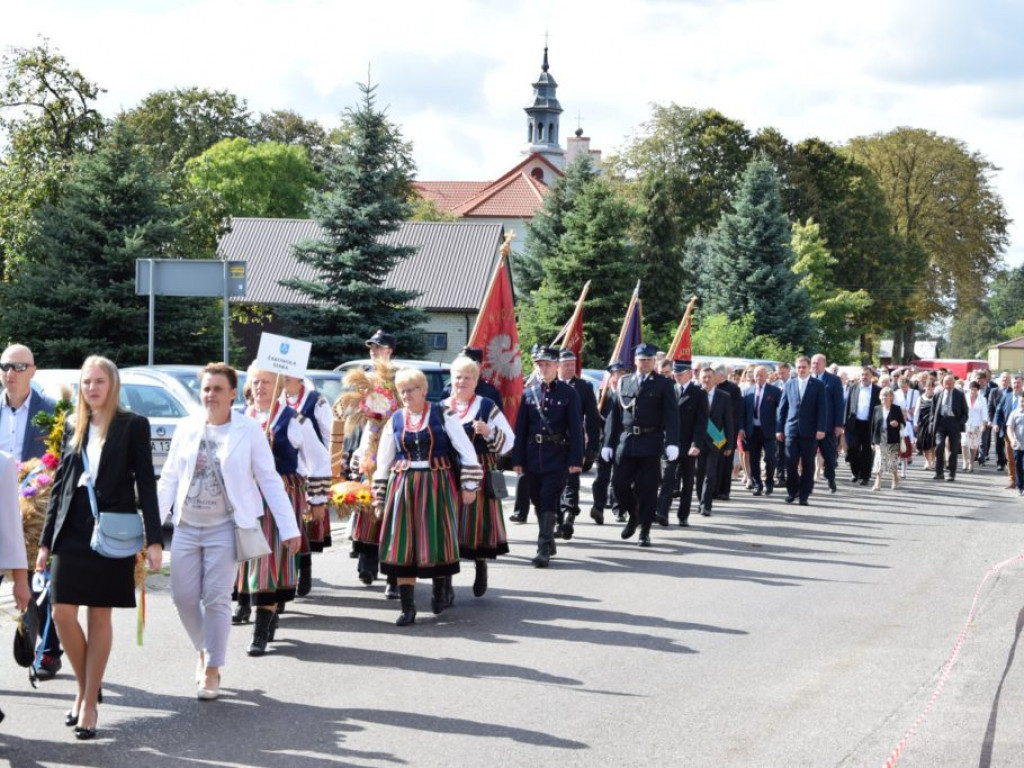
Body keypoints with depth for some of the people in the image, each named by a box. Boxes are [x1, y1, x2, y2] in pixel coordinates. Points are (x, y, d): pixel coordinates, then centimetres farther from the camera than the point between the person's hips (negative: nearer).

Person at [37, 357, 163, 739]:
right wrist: (46, 541, 11)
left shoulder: (133, 425, -1)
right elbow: (59, 485, 13)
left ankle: (90, 703, 9)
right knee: (62, 613, -3)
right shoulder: (74, 427, 11)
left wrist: (154, 539, -8)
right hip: (72, 531, 4)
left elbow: (146, 482, -2)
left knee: (99, 617, 2)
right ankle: (84, 688, 18)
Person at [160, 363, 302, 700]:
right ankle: (204, 649, 30)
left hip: (224, 527, -4)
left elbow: (270, 480, -3)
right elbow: (169, 479, 10)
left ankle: (212, 671, 9)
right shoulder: (187, 429, 6)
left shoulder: (248, 430, -5)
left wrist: (288, 529, -7)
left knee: (216, 599, -3)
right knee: (183, 596, 4)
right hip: (186, 526, 4)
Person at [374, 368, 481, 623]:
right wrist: (379, 499, 12)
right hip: (403, 485, 2)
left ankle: (442, 593, 27)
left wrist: (469, 485, -6)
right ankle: (407, 607, 3)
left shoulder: (442, 414, -2)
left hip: (437, 484, -2)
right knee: (402, 545, -1)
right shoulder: (395, 420, 7)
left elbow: (466, 451, -2)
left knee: (437, 541, 2)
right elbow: (383, 463, 12)